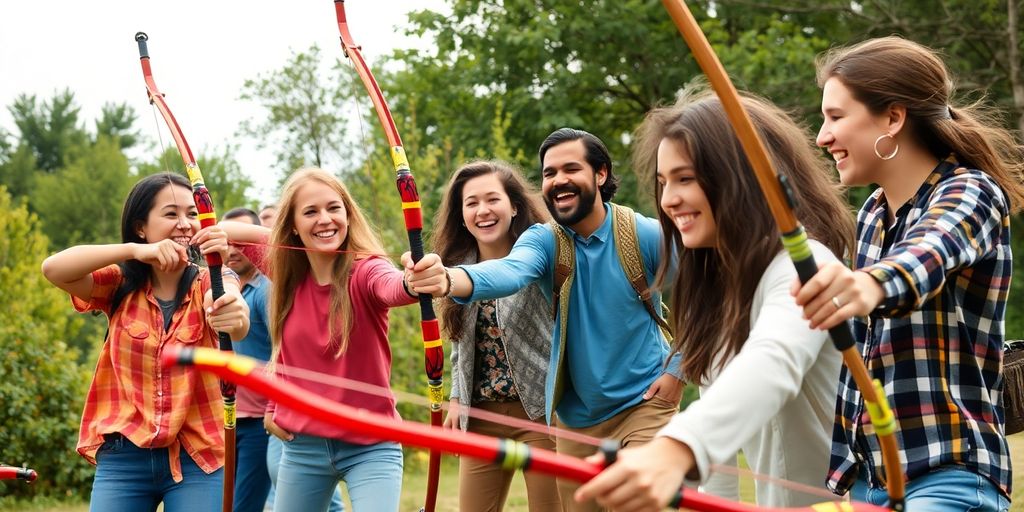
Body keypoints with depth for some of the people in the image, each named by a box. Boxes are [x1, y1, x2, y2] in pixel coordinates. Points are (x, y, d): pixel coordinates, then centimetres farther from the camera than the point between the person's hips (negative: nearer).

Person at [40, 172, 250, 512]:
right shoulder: (120, 285, 3)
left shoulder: (207, 283, -2)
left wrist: (233, 313, -50)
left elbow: (238, 326, -25)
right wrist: (135, 251, -27)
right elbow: (53, 268, -14)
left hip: (198, 458, -1)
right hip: (123, 457, 1)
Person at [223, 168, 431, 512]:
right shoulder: (288, 272, 0)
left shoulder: (365, 272, -15)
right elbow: (224, 232, 10)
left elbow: (393, 287, -40)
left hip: (370, 448, -5)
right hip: (301, 445, 5)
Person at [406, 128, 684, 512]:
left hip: (644, 405, -3)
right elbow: (510, 271, -30)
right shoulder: (543, 241, -7)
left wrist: (678, 371, -5)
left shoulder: (647, 236, -11)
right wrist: (448, 279, -52)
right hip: (575, 418, 3)